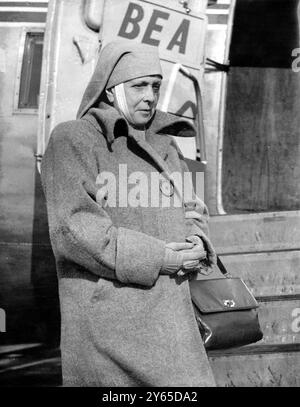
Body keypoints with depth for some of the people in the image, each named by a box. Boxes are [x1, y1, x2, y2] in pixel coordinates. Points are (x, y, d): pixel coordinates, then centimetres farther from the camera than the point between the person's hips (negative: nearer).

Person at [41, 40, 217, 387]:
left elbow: (192, 212, 22)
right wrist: (155, 258, -16)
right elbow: (73, 230, -14)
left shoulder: (164, 144, 19)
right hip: (107, 315, -6)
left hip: (170, 310, 7)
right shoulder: (72, 140, -4)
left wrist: (197, 246, -2)